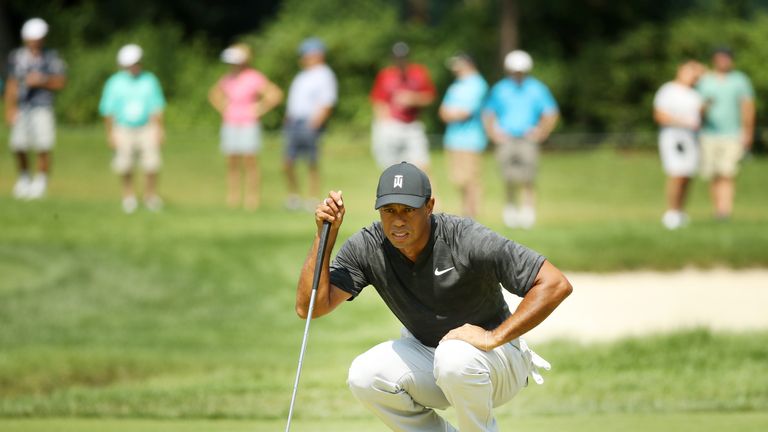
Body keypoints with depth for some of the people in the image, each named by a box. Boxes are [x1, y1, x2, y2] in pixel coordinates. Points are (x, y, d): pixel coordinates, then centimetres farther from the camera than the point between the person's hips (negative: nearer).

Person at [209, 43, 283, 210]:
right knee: (232, 163, 5)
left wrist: (259, 110, -10)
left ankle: (252, 196, 0)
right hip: (229, 125, 6)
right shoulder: (228, 78, 9)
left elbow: (275, 94, -14)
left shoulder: (254, 78, -10)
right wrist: (223, 109, 13)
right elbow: (214, 94, 28)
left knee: (249, 161, -4)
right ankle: (233, 196, 9)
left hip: (248, 125, -6)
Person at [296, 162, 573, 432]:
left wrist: (495, 338, -33)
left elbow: (556, 285, -29)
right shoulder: (367, 248, -13)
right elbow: (309, 307, -17)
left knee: (454, 357, -37)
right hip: (424, 354, 5)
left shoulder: (466, 240, -26)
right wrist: (326, 235, -23)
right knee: (363, 377, -21)